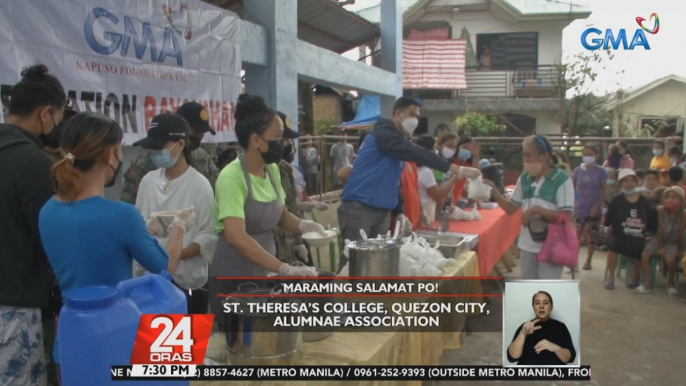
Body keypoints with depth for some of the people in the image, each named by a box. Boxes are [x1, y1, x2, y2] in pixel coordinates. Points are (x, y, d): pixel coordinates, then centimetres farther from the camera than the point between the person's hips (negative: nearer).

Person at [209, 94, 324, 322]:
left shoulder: (272, 170, 1)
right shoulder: (232, 177, -22)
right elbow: (236, 236, -31)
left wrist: (303, 225, -8)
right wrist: (285, 269, -36)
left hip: (265, 274, 7)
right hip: (233, 279, -7)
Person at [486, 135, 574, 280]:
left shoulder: (562, 180, -11)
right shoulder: (524, 179, 6)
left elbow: (566, 216, -16)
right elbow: (511, 209, 8)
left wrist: (536, 210, -22)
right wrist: (493, 190, -4)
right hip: (527, 245, 6)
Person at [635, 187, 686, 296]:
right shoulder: (661, 210, -12)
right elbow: (661, 229, -10)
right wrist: (660, 246, -10)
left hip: (673, 242, -2)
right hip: (659, 239, 2)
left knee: (670, 259, -29)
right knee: (645, 255, -19)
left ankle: (671, 284, -1)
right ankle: (647, 285, -10)